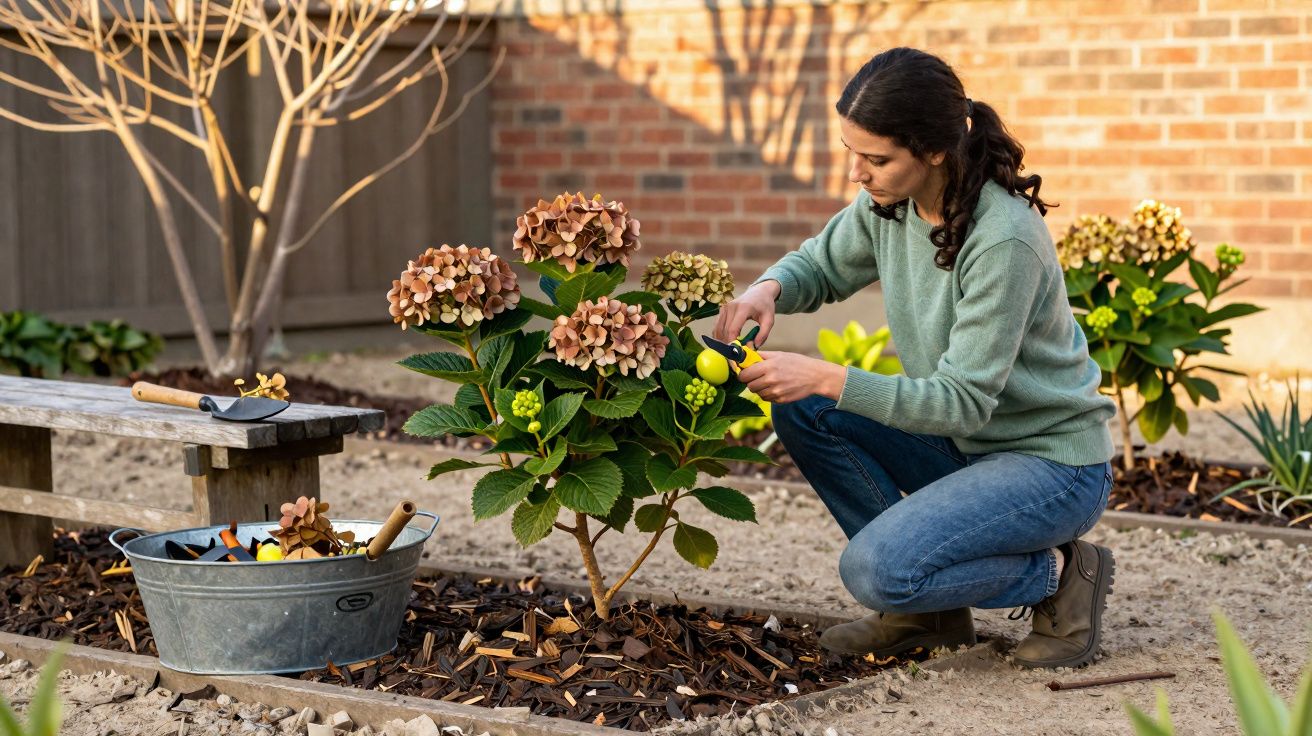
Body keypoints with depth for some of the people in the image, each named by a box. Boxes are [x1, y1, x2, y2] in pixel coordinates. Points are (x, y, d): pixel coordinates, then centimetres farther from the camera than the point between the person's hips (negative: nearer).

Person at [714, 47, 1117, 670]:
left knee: (876, 570, -25)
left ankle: (1059, 575, 0)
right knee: (803, 410, -7)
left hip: (1053, 463, -8)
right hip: (966, 445, 8)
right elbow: (820, 266, 12)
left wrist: (829, 379, -34)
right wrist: (767, 289, -12)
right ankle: (928, 609, 3)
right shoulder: (890, 202, -6)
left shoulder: (1004, 239, -28)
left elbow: (963, 403, -27)